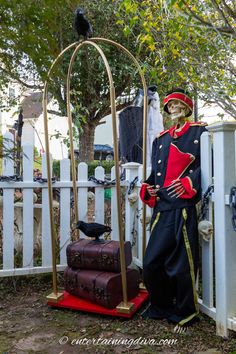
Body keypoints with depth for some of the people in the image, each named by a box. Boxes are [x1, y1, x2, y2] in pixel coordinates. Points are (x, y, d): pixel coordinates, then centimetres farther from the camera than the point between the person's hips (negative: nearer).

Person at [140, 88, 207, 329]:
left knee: (183, 263, -1)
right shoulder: (161, 138, 22)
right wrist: (148, 188, 3)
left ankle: (184, 314, 18)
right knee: (152, 262, 6)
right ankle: (160, 307, 27)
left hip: (184, 206, -5)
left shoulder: (199, 131, 6)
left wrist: (188, 183, -16)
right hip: (162, 207, 6)